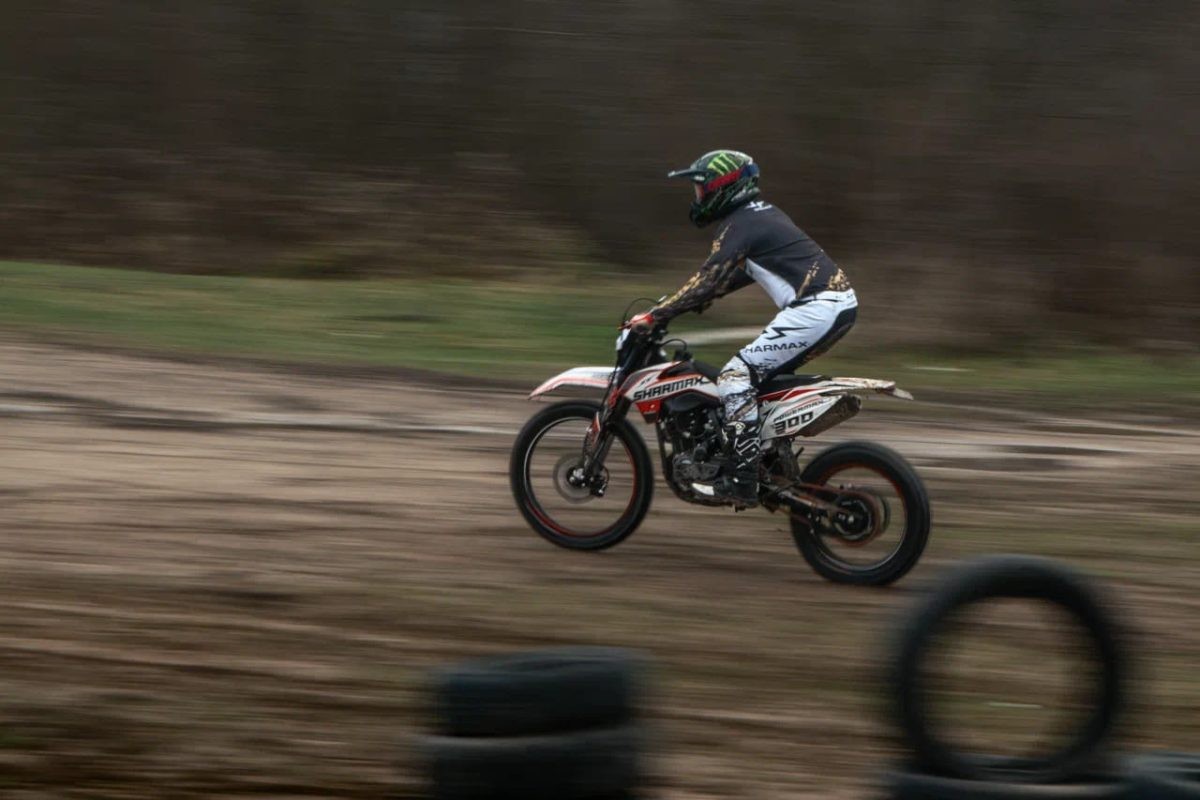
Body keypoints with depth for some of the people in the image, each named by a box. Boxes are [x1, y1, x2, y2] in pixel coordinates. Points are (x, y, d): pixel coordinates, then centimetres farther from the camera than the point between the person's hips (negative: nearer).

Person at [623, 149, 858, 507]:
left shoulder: (739, 225, -7)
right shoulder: (762, 214, 22)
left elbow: (710, 279, -17)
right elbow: (741, 273, 33)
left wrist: (655, 315, -15)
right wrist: (695, 299, 30)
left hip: (815, 307, -10)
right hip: (839, 303, 10)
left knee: (736, 377, -12)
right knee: (762, 374, 24)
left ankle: (741, 481, -17)